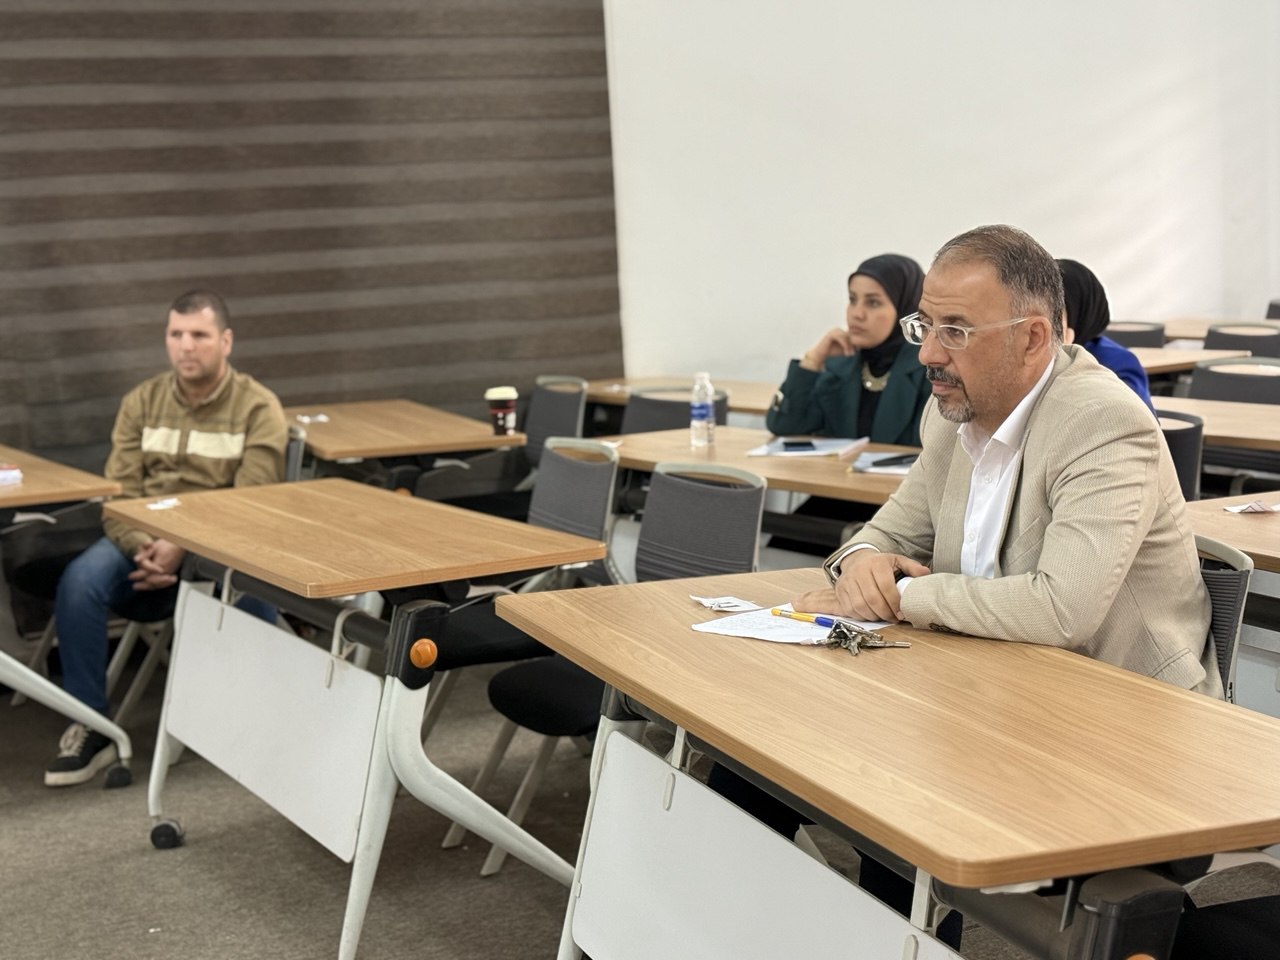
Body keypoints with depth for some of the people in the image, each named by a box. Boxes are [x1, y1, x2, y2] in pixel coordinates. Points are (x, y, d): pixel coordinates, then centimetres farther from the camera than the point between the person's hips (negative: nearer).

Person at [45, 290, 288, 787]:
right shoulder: (141, 401, 9)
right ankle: (91, 728, -16)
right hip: (144, 542, 3)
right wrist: (143, 548, -18)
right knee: (80, 580, -28)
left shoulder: (258, 407, -2)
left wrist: (184, 550, -24)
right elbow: (118, 492, 3)